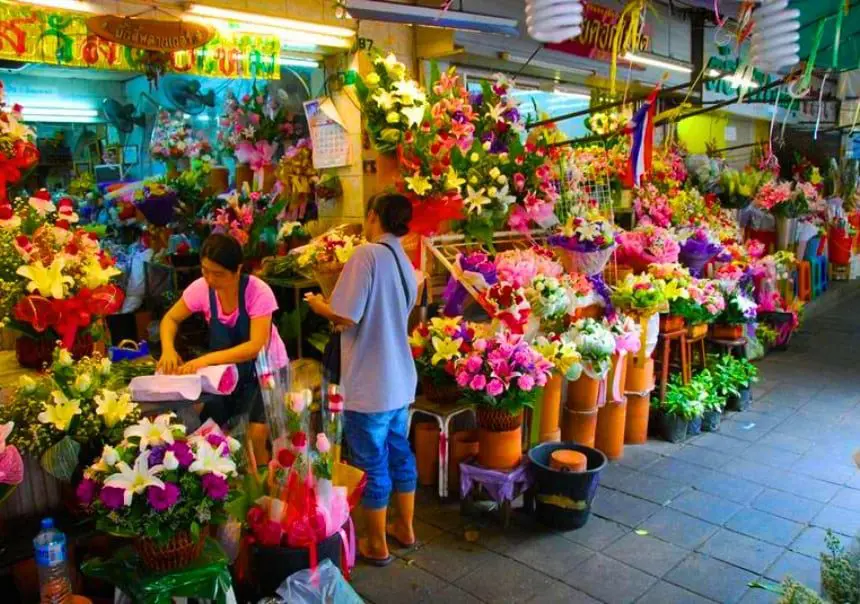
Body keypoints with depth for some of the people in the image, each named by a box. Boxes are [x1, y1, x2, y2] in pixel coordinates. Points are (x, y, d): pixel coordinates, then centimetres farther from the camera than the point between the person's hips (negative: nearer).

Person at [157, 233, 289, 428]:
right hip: (226, 369, 4)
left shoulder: (258, 292, -26)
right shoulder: (201, 288, -14)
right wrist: (168, 349, -20)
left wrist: (207, 359, -41)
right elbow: (170, 319, 0)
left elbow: (256, 347, -32)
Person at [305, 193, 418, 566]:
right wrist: (337, 312, 21)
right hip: (399, 379, 8)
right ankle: (405, 529, 36)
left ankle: (376, 546, 22)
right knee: (399, 454, 20)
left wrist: (318, 305, -1)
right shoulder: (405, 264, 9)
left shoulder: (367, 254, -17)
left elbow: (346, 317, -21)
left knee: (372, 465, 7)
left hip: (370, 384, -8)